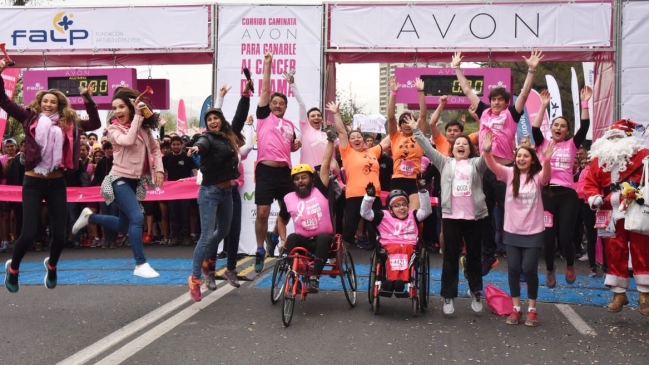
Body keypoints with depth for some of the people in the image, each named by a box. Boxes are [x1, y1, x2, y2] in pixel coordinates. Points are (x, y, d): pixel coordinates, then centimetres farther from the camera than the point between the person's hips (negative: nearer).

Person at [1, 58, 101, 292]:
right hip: (33, 183, -2)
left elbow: (95, 124, 4)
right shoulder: (30, 118, 2)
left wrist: (88, 100, -4)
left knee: (59, 233, 5)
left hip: (56, 183, 2)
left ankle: (51, 266, 37)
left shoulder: (68, 124, 5)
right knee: (29, 233, -6)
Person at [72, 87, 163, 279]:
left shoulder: (144, 127, 5)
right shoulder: (114, 129, -8)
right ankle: (141, 265, -15)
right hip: (120, 179, -6)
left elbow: (155, 149, 12)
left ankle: (89, 216, 38)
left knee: (124, 225, 16)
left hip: (136, 181, 6)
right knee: (137, 218, -22)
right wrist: (137, 116, -24)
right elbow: (128, 140, -28)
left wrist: (159, 169, -2)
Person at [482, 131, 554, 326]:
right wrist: (487, 151, -39)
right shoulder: (509, 173, -1)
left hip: (533, 232, -2)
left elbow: (546, 175, -28)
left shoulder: (537, 177, -5)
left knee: (529, 269, -3)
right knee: (513, 269, 5)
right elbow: (493, 166, -18)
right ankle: (516, 308, 17)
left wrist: (546, 160, -49)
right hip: (512, 231, 2)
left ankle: (532, 309, 14)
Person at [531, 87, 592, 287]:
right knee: (548, 236, 1)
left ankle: (570, 266, 28)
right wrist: (543, 106, -8)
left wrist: (585, 103, -4)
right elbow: (535, 128, -6)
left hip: (567, 194, 0)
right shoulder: (544, 143, 9)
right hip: (547, 193, 0)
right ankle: (550, 271, 25)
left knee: (566, 236, -3)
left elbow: (584, 127, 0)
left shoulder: (571, 145, 10)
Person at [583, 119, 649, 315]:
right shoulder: (598, 159, 10)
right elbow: (590, 183, 9)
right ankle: (619, 293, 20)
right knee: (614, 253, 8)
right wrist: (593, 197, -9)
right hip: (612, 215, 3)